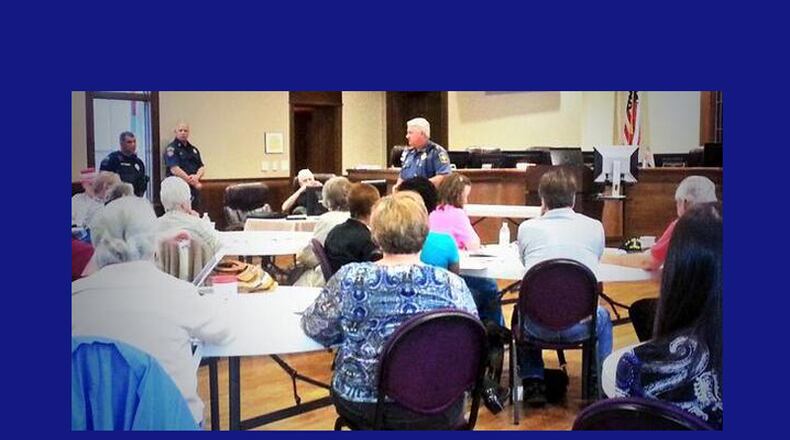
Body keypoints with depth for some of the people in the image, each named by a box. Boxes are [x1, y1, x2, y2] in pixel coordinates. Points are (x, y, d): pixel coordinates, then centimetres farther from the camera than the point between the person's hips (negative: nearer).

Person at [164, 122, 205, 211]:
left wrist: (197, 176, -11)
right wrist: (193, 182, -12)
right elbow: (174, 170, -14)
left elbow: (202, 167, 13)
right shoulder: (171, 149, -4)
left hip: (194, 190, 7)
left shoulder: (193, 149, 17)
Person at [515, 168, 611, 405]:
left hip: (538, 326, 0)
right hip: (579, 326, 0)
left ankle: (533, 383, 31)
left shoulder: (527, 228, -1)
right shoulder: (595, 227, 0)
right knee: (602, 317, 35)